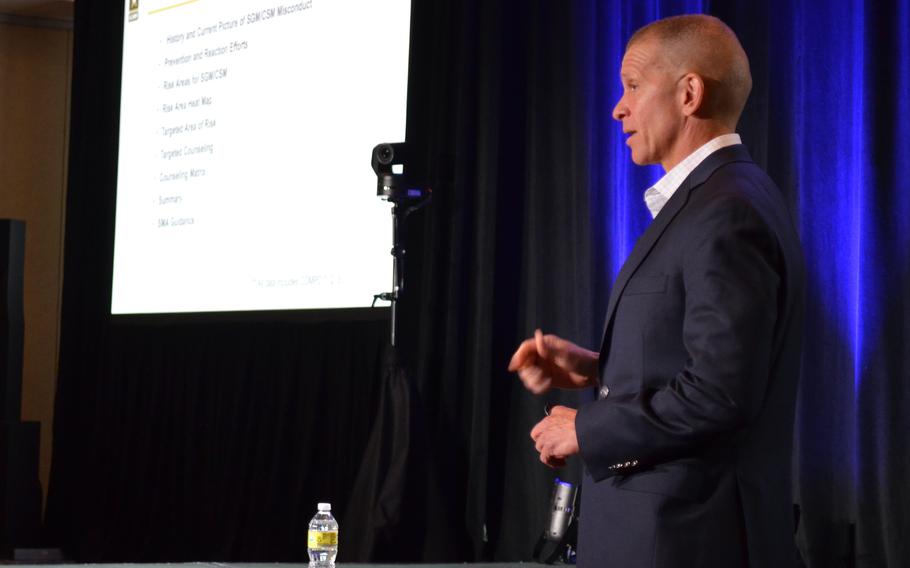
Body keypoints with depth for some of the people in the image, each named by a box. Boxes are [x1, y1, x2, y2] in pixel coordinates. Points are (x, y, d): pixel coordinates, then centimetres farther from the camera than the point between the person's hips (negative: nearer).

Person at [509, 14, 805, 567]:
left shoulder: (726, 215, -19)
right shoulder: (721, 199, 12)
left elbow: (720, 391, -25)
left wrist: (587, 430, -15)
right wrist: (595, 368, 6)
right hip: (679, 519, 9)